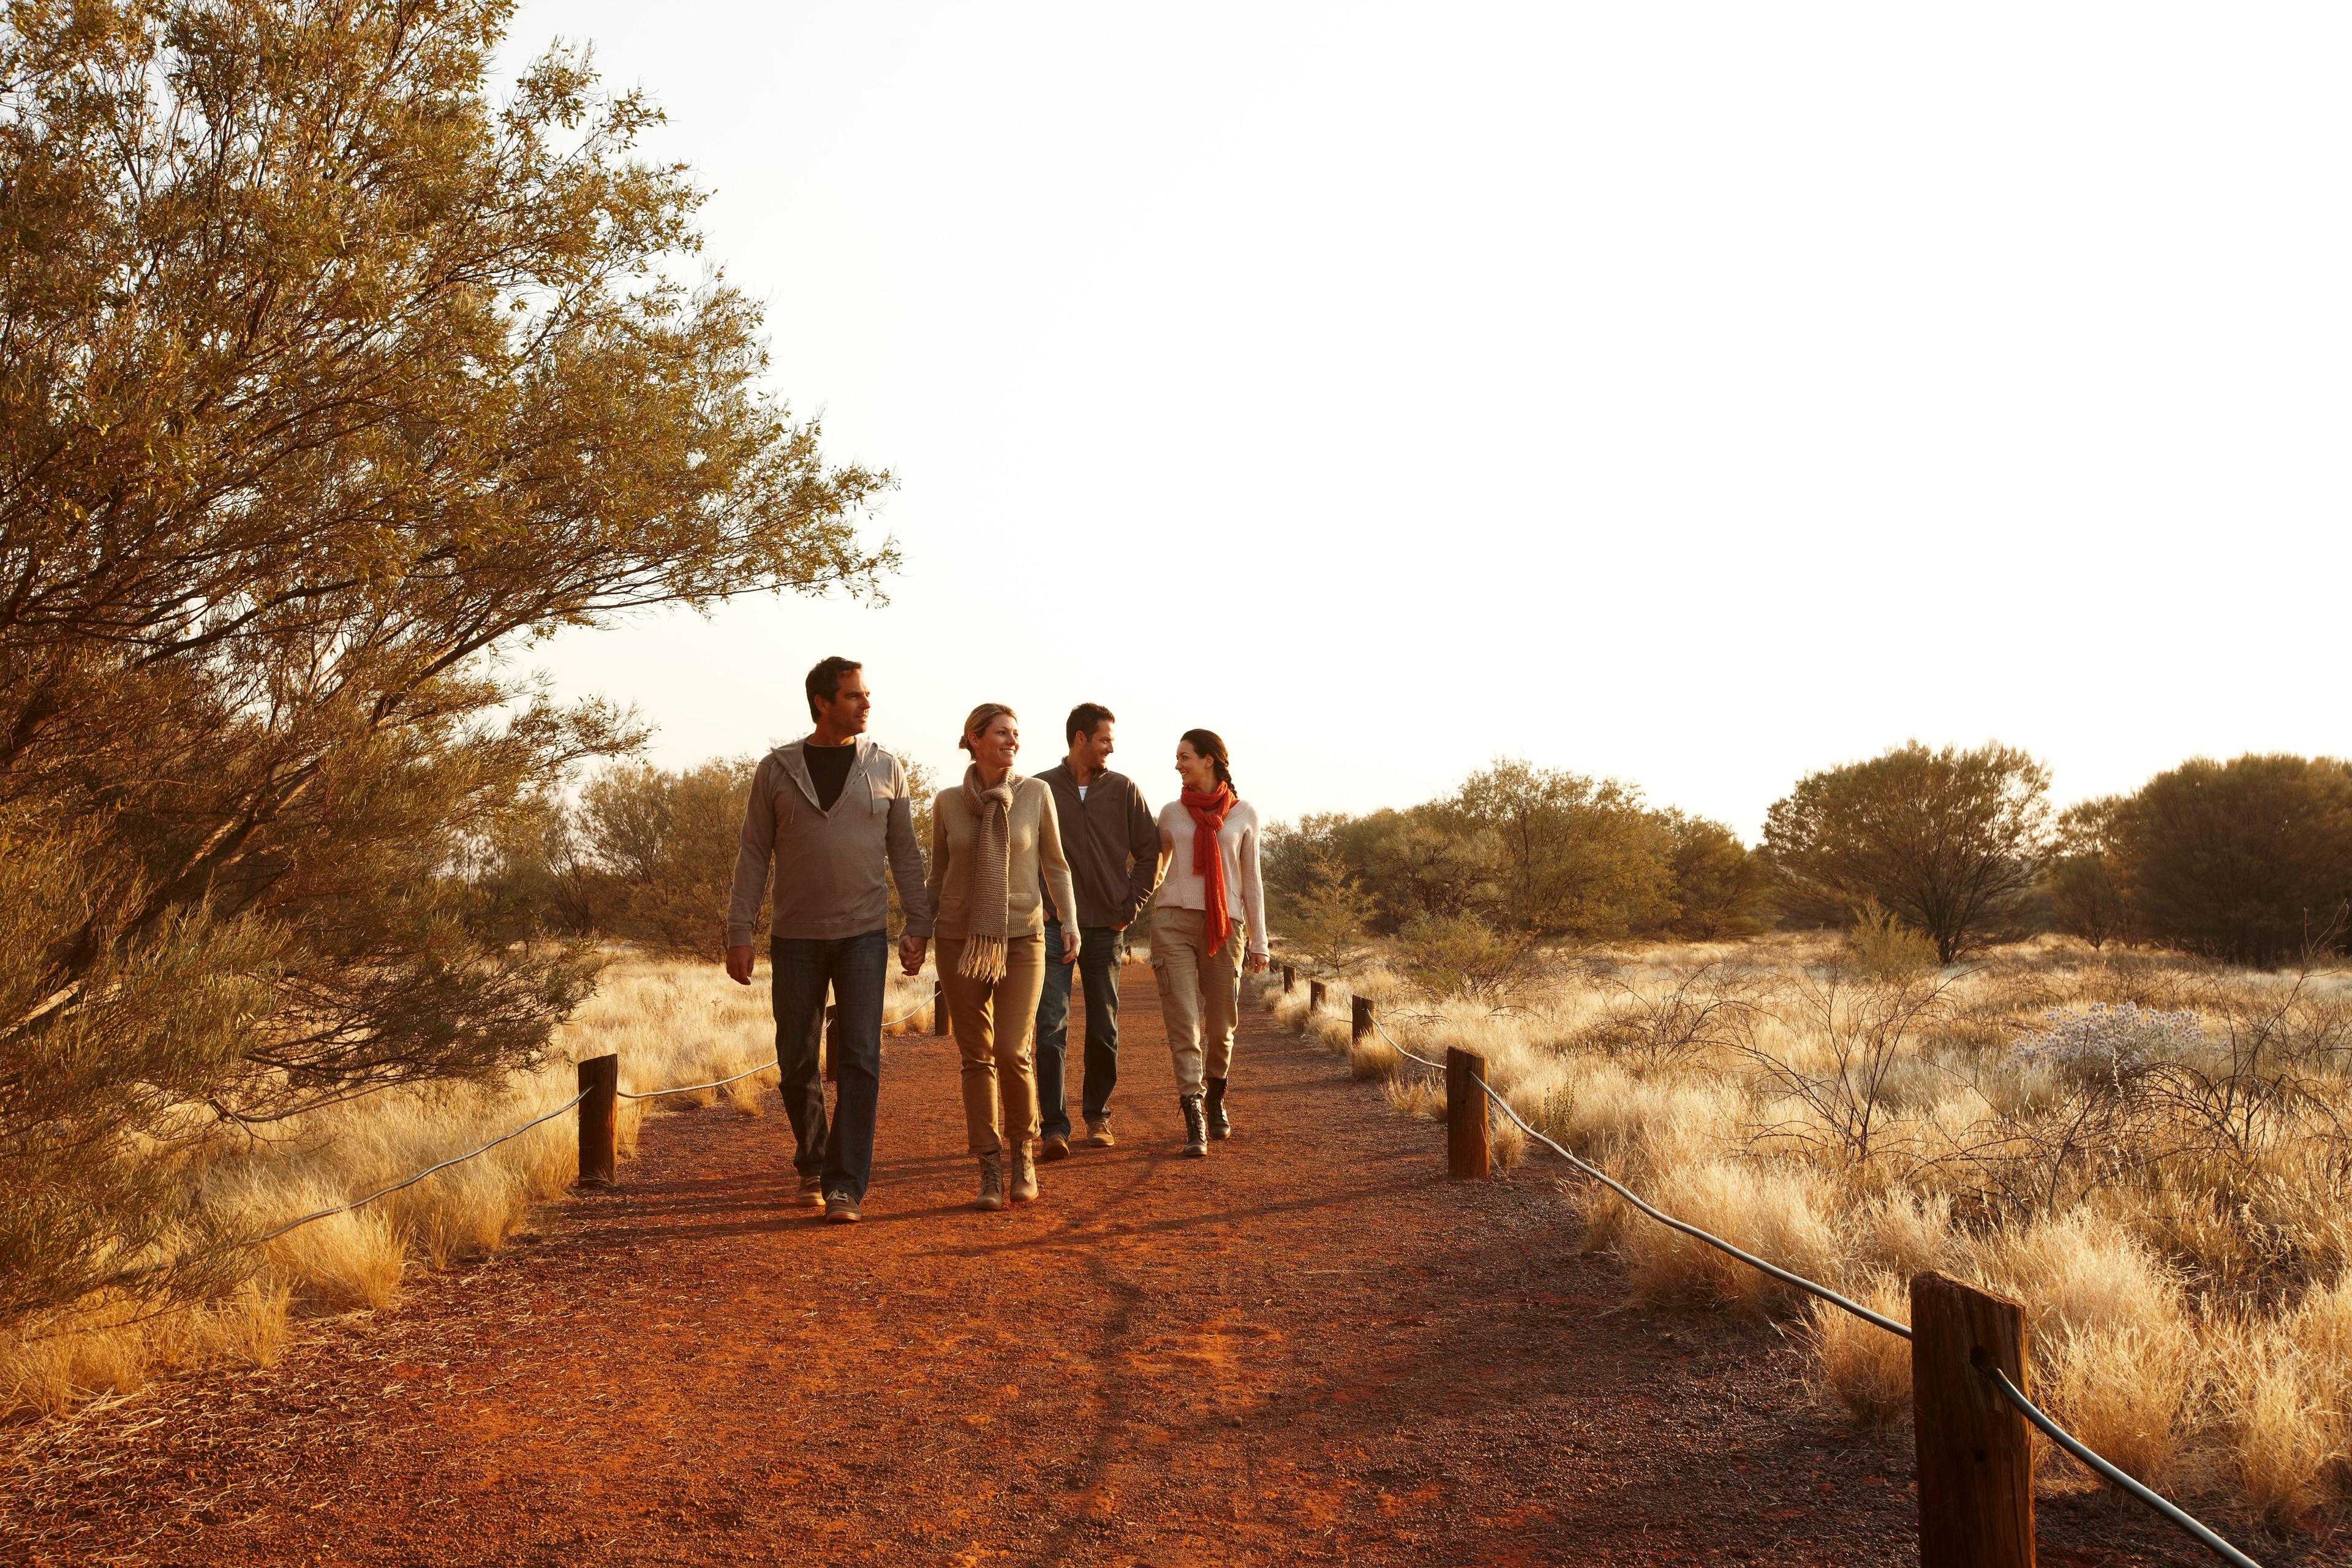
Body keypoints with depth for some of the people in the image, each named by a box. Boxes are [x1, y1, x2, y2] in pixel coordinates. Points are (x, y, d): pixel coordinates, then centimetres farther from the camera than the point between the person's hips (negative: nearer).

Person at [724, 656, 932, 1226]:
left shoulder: (886, 767, 3)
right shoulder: (777, 769, 1)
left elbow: (904, 852, 7)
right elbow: (753, 853, 2)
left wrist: (918, 927, 1)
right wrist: (739, 933, -3)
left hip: (863, 934, 0)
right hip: (796, 938, 0)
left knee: (860, 1060, -9)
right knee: (797, 1062, 7)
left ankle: (846, 1185, -4)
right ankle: (812, 1164, 29)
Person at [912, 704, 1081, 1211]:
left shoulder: (1037, 793, -2)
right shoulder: (947, 802, 1)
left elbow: (1055, 864, 6)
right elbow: (939, 877, 10)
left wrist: (1070, 921, -6)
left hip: (1021, 940, -1)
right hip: (961, 941, 1)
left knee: (1012, 1053, -11)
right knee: (976, 1056, 3)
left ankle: (1021, 1152, 12)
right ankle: (990, 1169, 12)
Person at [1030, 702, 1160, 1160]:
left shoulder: (1124, 791, 4)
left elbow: (1149, 852, 8)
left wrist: (1130, 907, 2)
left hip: (1105, 928, 2)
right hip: (1053, 927, -2)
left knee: (1104, 1031, 9)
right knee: (1051, 1027, -11)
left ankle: (1097, 1116, 24)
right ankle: (1054, 1127, -10)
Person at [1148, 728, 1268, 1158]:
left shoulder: (1243, 814, 7)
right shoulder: (1171, 813, 10)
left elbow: (1251, 881, 9)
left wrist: (1259, 941, 6)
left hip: (1224, 926, 0)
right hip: (1174, 922, 0)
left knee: (1221, 1027, 5)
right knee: (1184, 1023, -9)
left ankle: (1215, 1101, 32)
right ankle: (1194, 1123, -11)